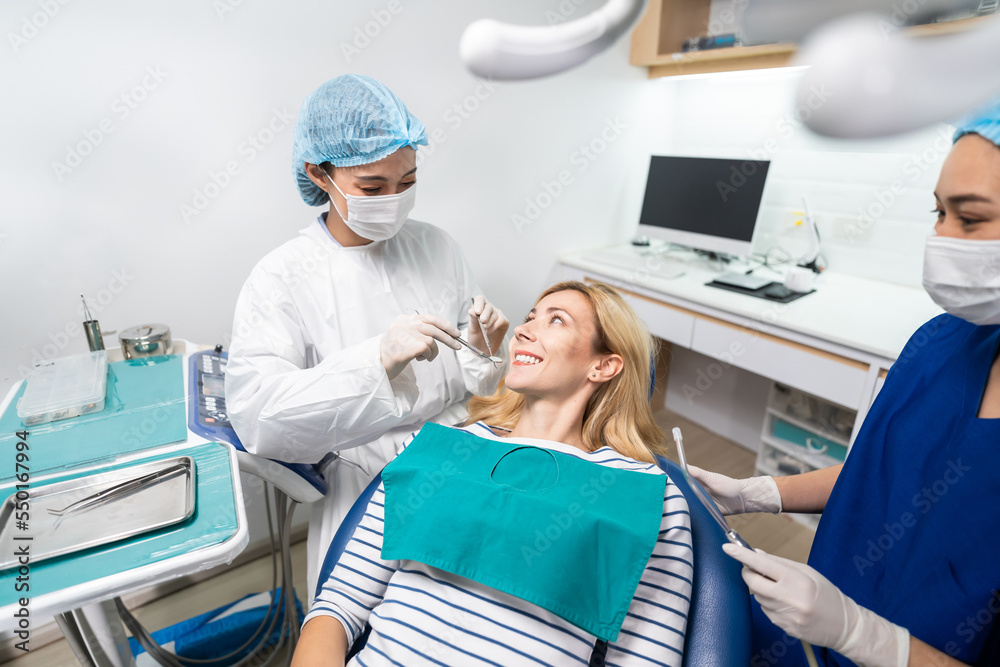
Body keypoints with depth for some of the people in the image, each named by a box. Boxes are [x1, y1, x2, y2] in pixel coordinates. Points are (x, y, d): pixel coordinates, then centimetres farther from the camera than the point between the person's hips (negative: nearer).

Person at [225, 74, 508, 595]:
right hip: (365, 481, -2)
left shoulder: (436, 247, 7)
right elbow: (254, 416, -16)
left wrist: (481, 352, -12)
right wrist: (377, 358, -27)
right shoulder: (280, 278, -3)